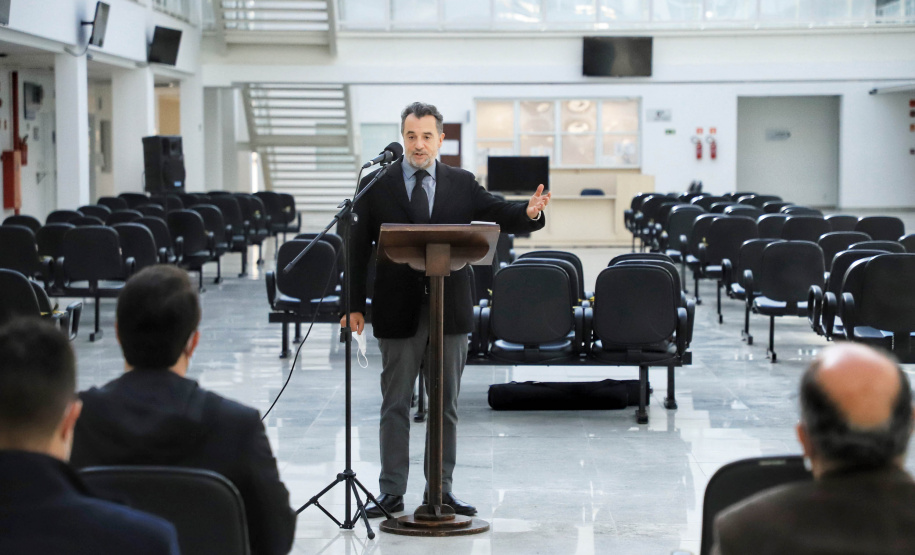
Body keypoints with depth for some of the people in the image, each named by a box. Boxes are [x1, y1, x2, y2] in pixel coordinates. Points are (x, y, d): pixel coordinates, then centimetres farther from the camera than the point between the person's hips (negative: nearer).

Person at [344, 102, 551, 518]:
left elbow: (500, 215, -1)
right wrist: (355, 304, -4)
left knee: (446, 402, 8)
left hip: (450, 309, 2)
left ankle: (442, 488, 16)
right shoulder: (376, 185, 2)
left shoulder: (462, 184, 6)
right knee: (395, 404, 5)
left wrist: (529, 213, -25)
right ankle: (392, 492, 11)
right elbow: (358, 247, 1)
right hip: (398, 308, -1)